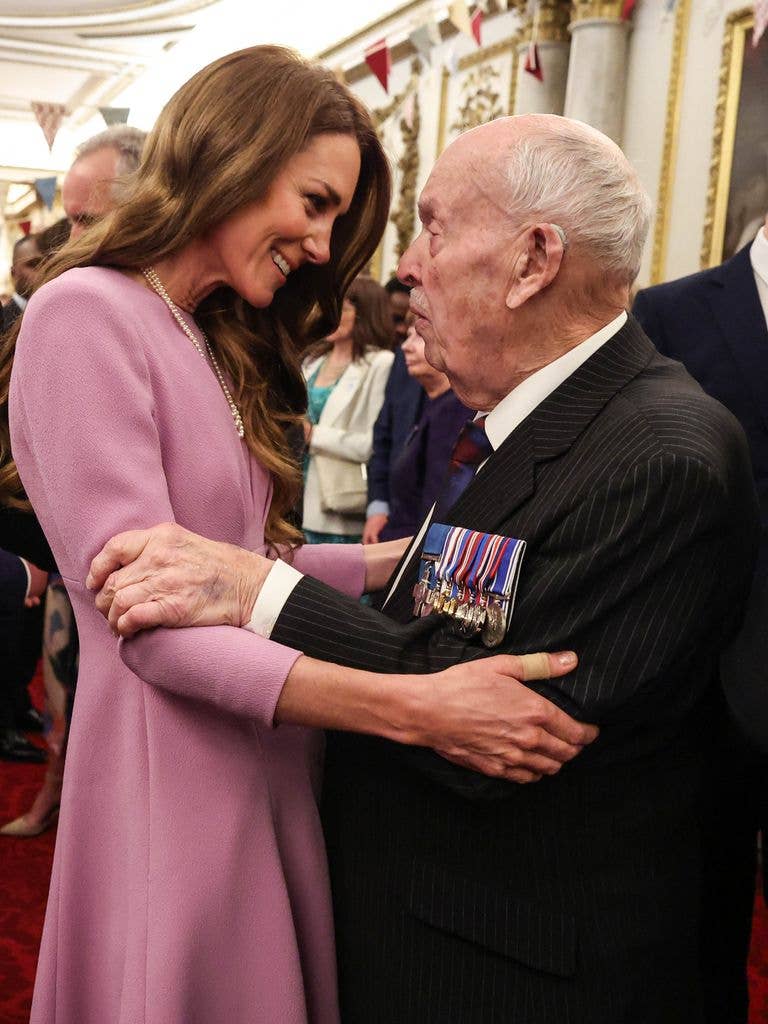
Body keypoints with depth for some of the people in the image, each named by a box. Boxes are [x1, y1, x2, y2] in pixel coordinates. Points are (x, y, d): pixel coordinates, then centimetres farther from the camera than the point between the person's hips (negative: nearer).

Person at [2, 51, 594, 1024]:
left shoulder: (214, 343, 14)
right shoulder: (86, 315, -15)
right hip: (172, 773, -8)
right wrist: (413, 707, -29)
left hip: (265, 768, 8)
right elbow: (150, 622, -21)